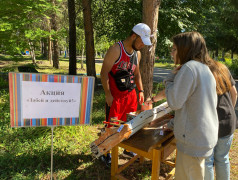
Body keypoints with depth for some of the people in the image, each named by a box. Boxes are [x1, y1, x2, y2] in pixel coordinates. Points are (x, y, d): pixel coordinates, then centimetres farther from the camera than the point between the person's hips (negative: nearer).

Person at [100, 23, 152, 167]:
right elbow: (104, 72, -16)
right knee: (112, 126, 2)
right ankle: (106, 153, 20)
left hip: (131, 94, 7)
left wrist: (141, 91, 11)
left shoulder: (137, 54, 9)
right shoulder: (116, 50, -14)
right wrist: (108, 94, -18)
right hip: (115, 96, -7)